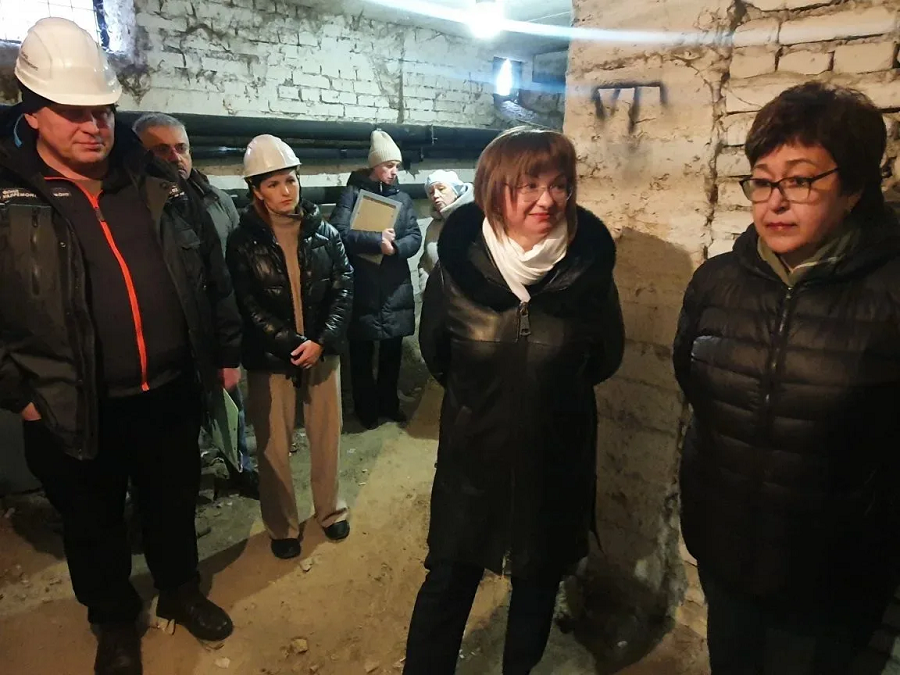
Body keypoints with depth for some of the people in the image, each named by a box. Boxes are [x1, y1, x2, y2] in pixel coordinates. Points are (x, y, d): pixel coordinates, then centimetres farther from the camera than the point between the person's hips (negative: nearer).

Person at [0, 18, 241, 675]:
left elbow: (213, 272, 6)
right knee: (94, 526, 19)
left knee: (175, 506, 21)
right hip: (75, 411, -2)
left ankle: (181, 592, 48)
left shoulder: (157, 184, 1)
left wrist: (228, 350, 8)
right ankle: (114, 621, 45)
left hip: (172, 394, 2)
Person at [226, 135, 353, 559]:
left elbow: (343, 289, -4)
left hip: (322, 351, 2)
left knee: (326, 438, 13)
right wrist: (292, 344, -17)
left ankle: (330, 510, 35)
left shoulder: (323, 232, 0)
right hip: (269, 359, -2)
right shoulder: (243, 242, -6)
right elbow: (249, 306, -10)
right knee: (274, 448, 8)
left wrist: (321, 340, -15)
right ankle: (282, 526, 29)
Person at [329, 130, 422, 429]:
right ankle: (366, 408, 24)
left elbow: (415, 237, 1)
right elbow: (338, 232, -16)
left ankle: (389, 403, 31)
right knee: (362, 354, 7)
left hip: (396, 290, 4)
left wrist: (394, 247, -18)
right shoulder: (353, 193, -3)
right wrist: (377, 240, -21)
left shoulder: (402, 198, 11)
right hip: (362, 289, -4)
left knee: (392, 352, 14)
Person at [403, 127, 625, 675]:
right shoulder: (457, 264, -15)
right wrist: (479, 397, 6)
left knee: (540, 578, 22)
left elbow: (605, 359, 1)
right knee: (449, 579, 14)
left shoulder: (590, 267, -15)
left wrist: (555, 386, 3)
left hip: (557, 458, 1)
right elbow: (436, 355, 1)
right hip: (473, 454, 0)